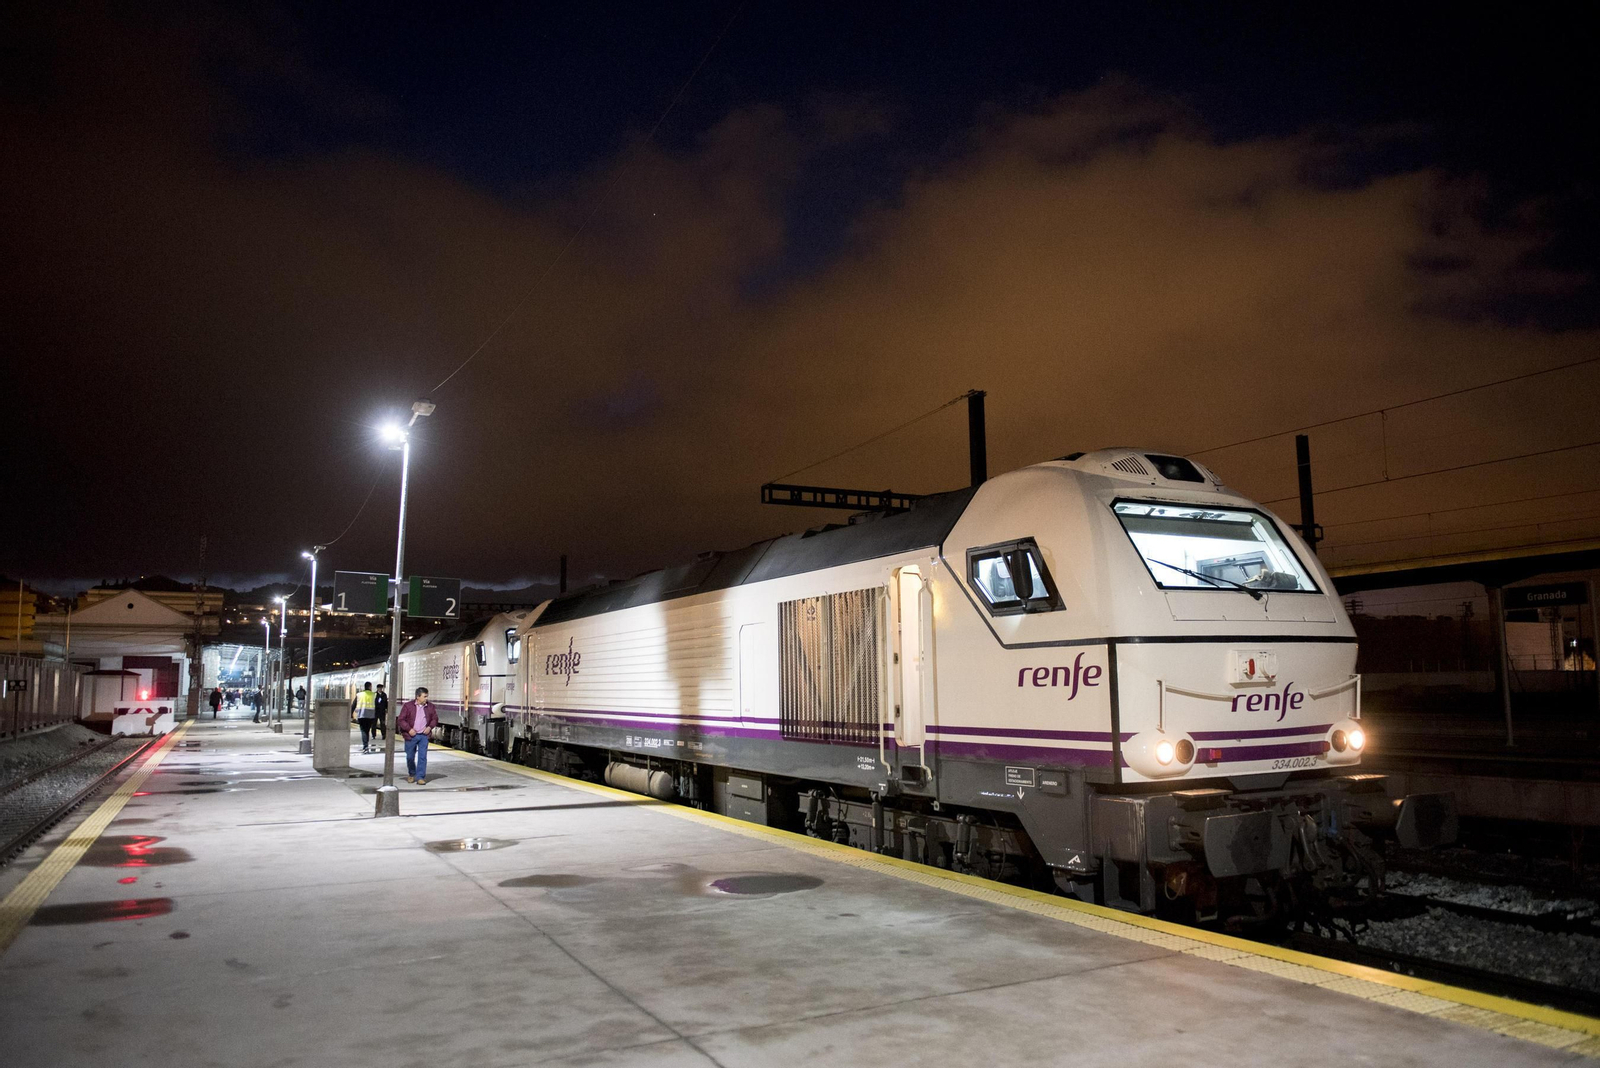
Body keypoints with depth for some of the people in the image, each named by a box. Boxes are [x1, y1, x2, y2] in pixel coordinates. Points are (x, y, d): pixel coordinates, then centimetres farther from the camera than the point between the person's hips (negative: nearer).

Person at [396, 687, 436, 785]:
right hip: (411, 735, -1)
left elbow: (435, 718, 16)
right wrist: (409, 729, -14)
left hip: (424, 735, 1)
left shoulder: (429, 707, 5)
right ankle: (411, 774, 33)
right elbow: (400, 720, -5)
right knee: (410, 757, 10)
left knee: (422, 756, -7)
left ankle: (420, 777, -4)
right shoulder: (408, 706, -5)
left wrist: (430, 727, -1)